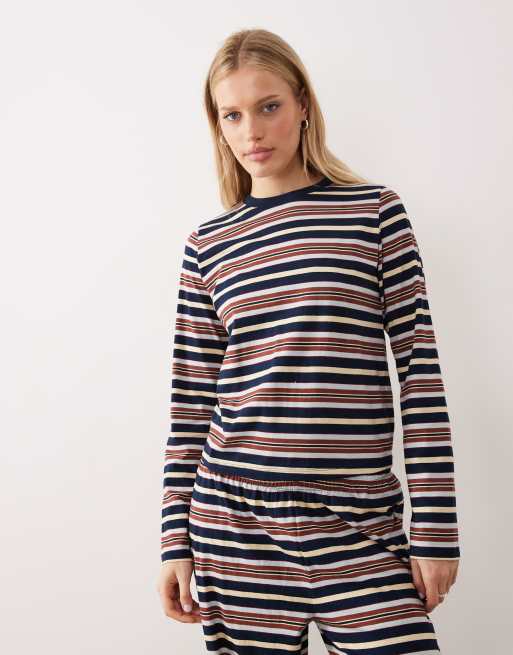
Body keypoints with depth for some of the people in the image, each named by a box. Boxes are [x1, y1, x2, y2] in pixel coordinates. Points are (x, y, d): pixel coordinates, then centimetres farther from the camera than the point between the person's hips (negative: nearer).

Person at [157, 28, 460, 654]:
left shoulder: (376, 211, 1)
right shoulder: (207, 244, 6)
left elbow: (420, 368, -1)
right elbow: (190, 401, 7)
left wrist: (436, 526, -3)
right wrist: (176, 538, 5)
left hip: (361, 523, -1)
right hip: (235, 519, 2)